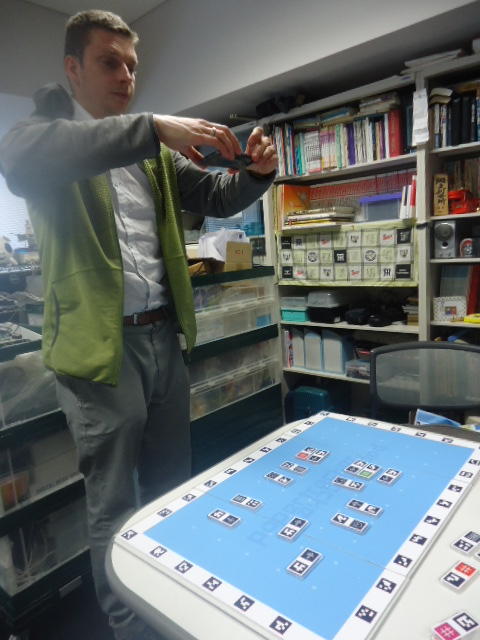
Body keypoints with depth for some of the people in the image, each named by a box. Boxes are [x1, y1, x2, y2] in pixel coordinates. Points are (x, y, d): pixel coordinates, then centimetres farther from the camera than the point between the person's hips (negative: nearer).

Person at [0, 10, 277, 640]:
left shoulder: (154, 154, 16)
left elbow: (215, 197, 14)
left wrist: (256, 173, -7)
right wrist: (151, 128, -31)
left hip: (163, 335, 6)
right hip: (101, 344, -5)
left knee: (172, 487, 20)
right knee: (114, 505, 8)